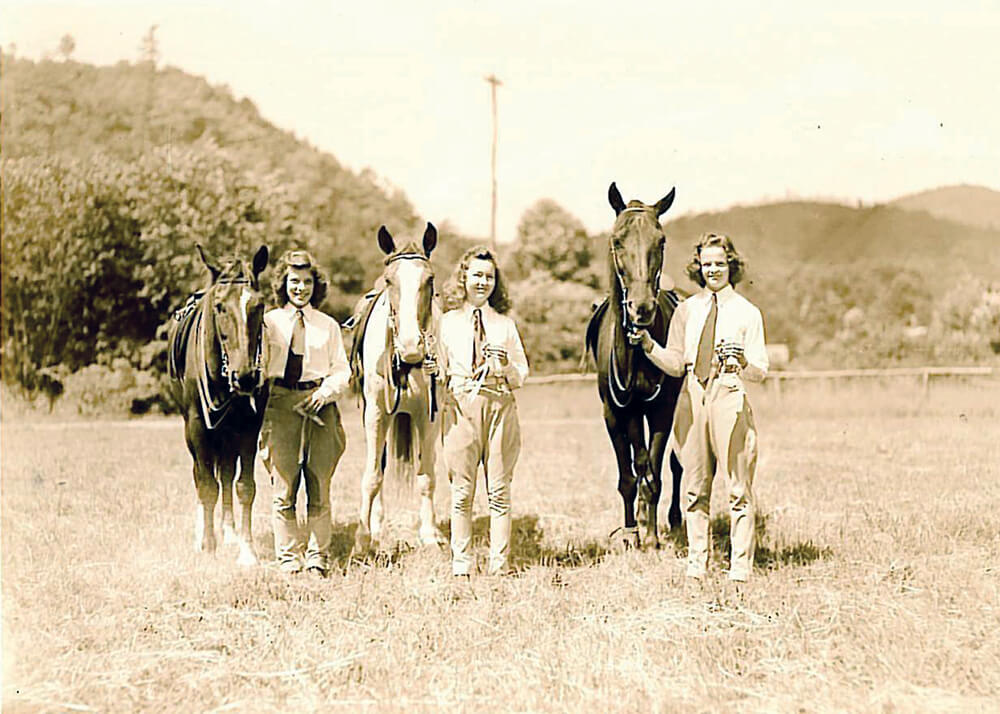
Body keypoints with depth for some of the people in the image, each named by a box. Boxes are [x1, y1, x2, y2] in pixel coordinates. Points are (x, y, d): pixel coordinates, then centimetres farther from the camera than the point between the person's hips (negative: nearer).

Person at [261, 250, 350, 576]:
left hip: (319, 405, 1)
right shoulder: (269, 322, 10)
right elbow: (259, 369, 7)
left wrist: (326, 392, -9)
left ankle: (318, 558, 8)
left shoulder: (328, 326, 14)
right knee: (284, 488, -3)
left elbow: (342, 372, 12)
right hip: (280, 405, -1)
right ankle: (288, 558, 5)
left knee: (320, 488, 0)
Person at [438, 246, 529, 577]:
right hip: (461, 406, -1)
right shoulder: (448, 322, 10)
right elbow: (439, 372, 11)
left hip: (500, 406, 1)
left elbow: (521, 376, 10)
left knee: (499, 490, 1)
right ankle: (460, 563, 6)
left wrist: (506, 365, -8)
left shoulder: (505, 323, 12)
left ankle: (500, 564, 5)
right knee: (462, 491, 0)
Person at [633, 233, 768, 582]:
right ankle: (696, 561, 14)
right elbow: (675, 364, 10)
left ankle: (741, 566, 3)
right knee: (695, 486, 7)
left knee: (738, 486, -2)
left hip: (731, 397, -3)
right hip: (693, 397, 3)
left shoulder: (748, 312, 2)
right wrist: (648, 345, -7)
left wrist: (743, 361, -22)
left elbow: (760, 372, -1)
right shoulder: (686, 310, 11)